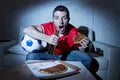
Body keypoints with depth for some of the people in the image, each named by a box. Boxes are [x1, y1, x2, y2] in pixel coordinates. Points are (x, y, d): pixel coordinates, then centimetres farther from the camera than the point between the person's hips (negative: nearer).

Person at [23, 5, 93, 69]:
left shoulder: (74, 31, -23)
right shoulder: (49, 27, -25)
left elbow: (80, 49, -10)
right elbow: (26, 30, -37)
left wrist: (83, 48, -36)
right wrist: (47, 38, -48)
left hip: (68, 54, 0)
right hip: (50, 54, 0)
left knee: (87, 59, -25)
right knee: (31, 57, -25)